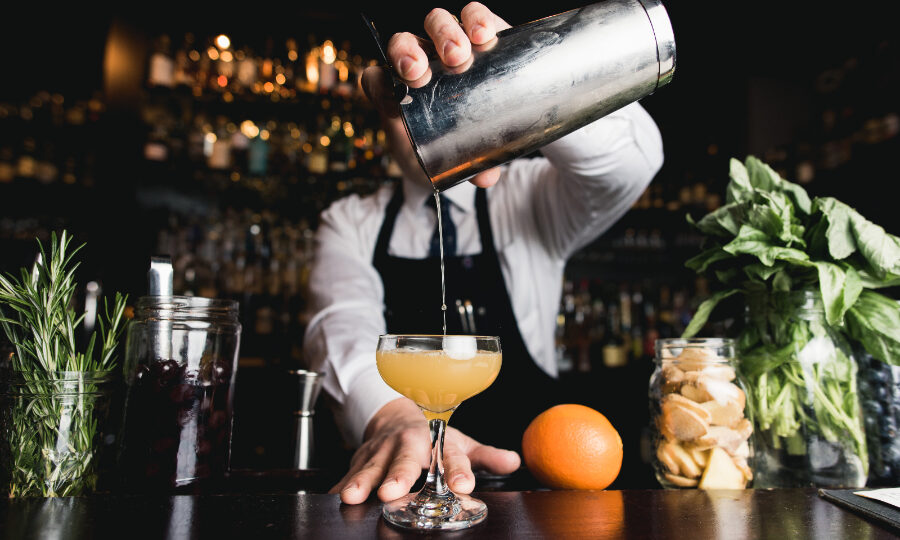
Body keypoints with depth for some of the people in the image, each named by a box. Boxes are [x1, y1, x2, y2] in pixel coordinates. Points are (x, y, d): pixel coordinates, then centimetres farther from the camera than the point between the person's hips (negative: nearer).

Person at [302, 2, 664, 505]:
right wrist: (392, 414, -31)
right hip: (391, 483, 1)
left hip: (523, 479, 0)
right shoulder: (350, 223, 7)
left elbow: (632, 160, -13)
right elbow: (344, 325, -10)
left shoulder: (528, 199, 5)